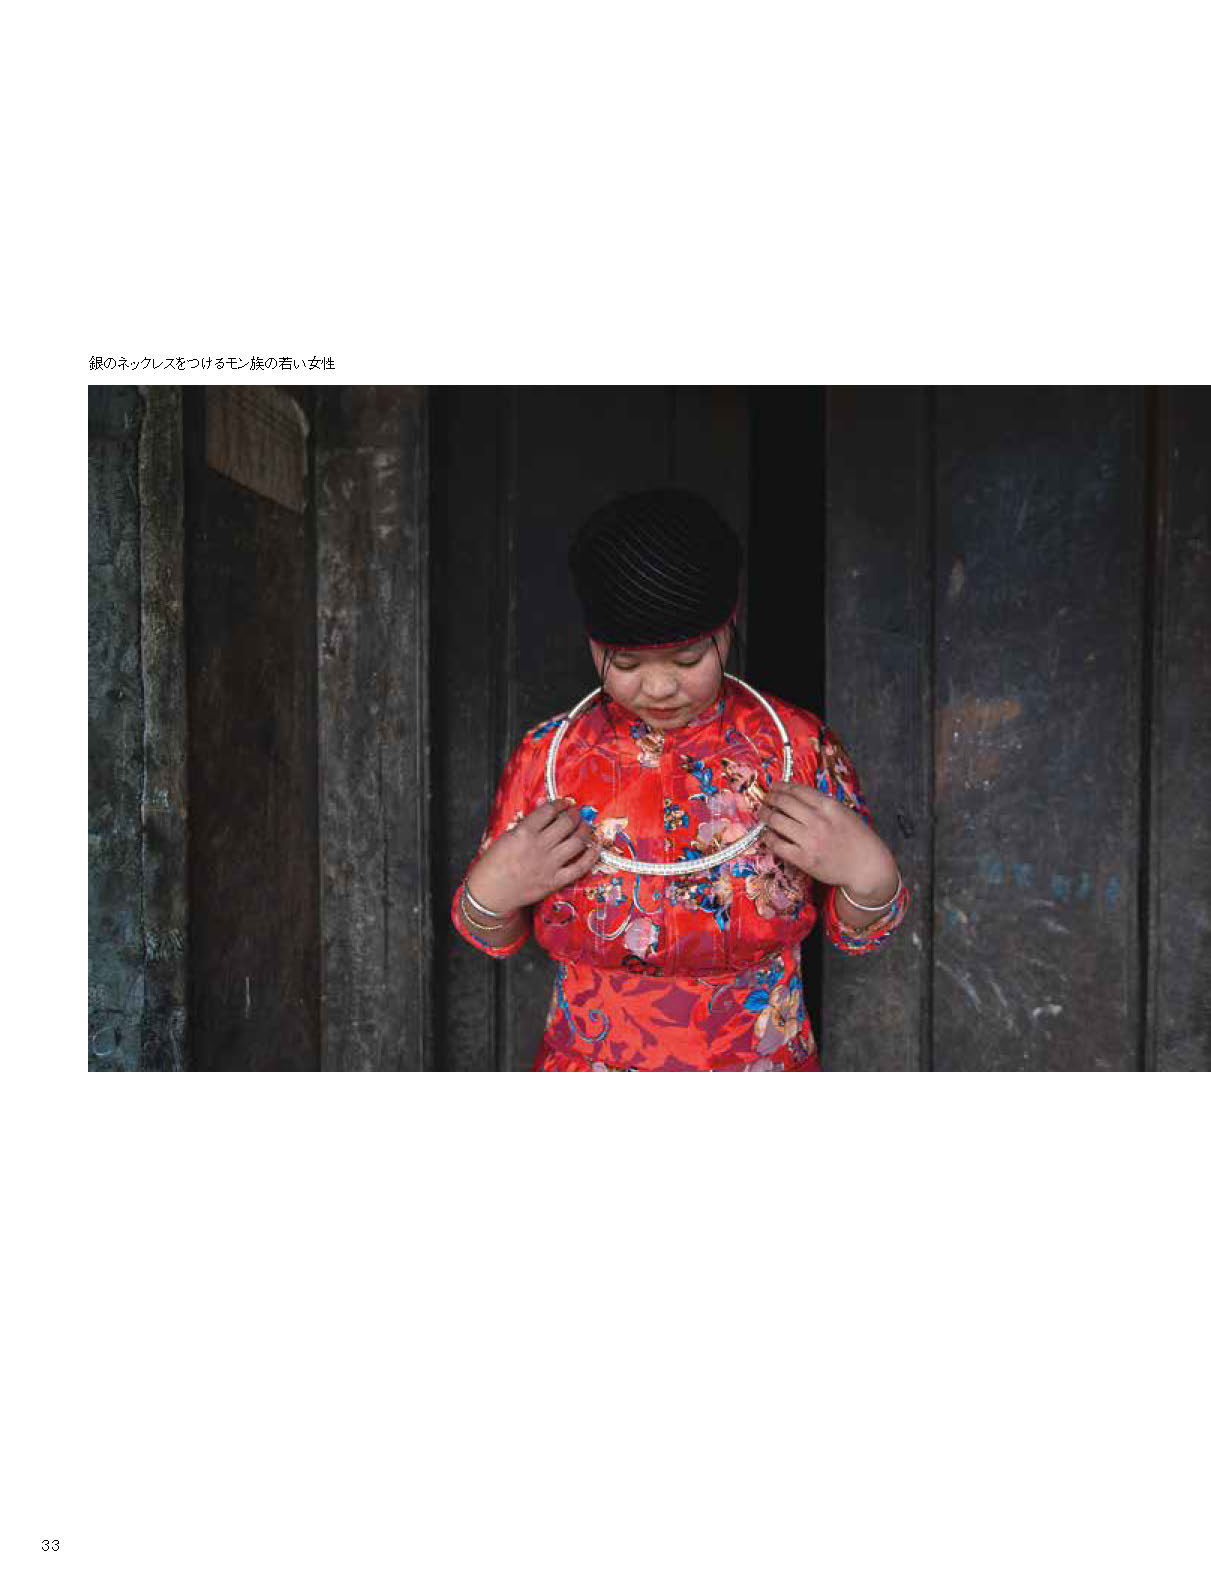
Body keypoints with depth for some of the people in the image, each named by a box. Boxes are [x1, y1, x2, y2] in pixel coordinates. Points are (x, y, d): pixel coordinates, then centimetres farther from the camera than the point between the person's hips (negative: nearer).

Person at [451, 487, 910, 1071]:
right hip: (588, 1062, 1)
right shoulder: (545, 754, -14)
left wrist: (870, 875, -26)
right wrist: (490, 893, -22)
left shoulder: (800, 743, -16)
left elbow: (855, 933, -5)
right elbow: (495, 938, -2)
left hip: (765, 1063, 0)